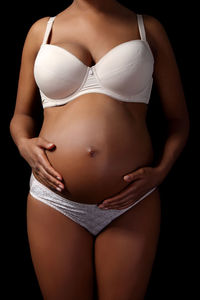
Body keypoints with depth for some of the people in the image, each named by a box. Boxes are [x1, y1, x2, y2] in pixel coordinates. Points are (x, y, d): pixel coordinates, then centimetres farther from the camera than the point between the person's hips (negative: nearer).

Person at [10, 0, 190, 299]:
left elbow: (178, 119, 9)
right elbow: (22, 115, 16)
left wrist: (160, 171, -7)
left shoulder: (148, 29, 7)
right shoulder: (43, 29, 10)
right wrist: (24, 143, -5)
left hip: (132, 204, 0)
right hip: (56, 202, 1)